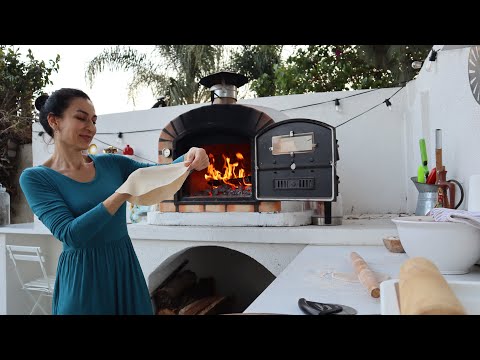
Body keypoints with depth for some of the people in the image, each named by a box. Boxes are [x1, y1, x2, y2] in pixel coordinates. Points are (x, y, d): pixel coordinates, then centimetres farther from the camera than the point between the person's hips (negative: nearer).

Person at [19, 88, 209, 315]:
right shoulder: (35, 177, -8)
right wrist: (125, 193, -25)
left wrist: (188, 159, -23)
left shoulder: (111, 164, 4)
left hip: (126, 267, 5)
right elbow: (70, 234, -19)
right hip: (82, 277, -4)